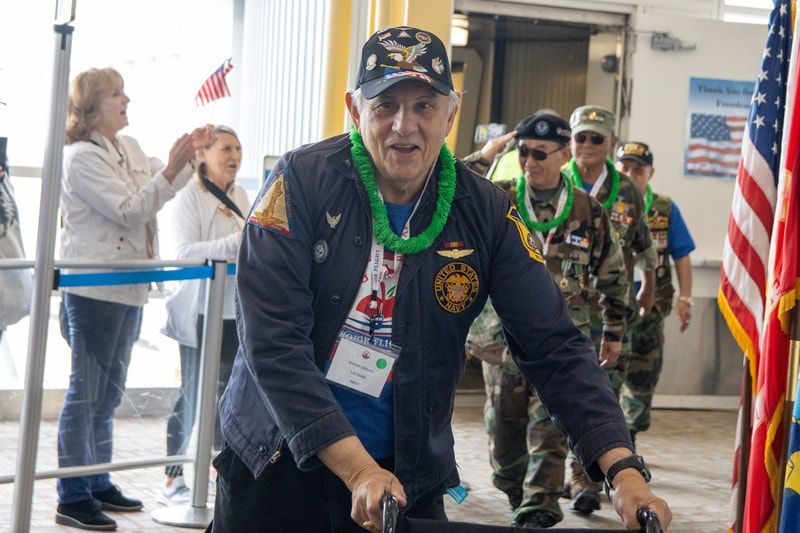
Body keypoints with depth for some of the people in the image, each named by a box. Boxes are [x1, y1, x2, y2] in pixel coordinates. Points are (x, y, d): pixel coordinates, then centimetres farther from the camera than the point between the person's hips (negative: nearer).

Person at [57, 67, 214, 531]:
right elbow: (128, 210, -20)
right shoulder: (83, 157, -14)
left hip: (128, 288, 9)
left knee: (109, 393, 15)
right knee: (86, 393, -5)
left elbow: (160, 189, 24)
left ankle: (99, 484, 25)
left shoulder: (130, 148, 11)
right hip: (94, 289, -9)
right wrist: (172, 169, -26)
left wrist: (189, 157, 9)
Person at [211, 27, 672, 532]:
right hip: (278, 459, -2)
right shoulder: (302, 182, -13)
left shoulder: (486, 212, -5)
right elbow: (273, 341, -19)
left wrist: (624, 468, -20)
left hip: (408, 478, 2)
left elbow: (556, 348, -7)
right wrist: (358, 469, -28)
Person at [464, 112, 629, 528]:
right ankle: (518, 500, 28)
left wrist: (613, 333, 14)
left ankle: (539, 509, -7)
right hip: (503, 335, 2)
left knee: (549, 427, -9)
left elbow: (614, 276, 12)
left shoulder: (589, 212, 1)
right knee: (504, 429, 9)